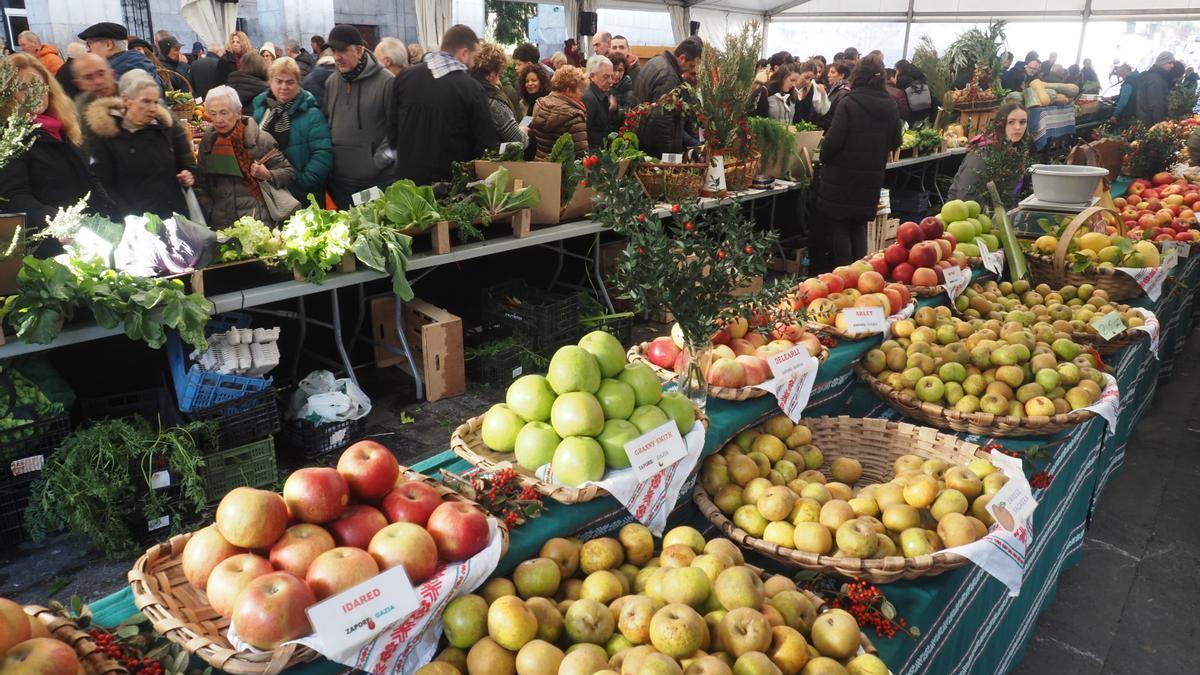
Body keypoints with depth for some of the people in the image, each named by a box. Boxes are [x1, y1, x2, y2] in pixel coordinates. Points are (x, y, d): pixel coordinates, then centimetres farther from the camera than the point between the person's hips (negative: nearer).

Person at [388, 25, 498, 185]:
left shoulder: (405, 77, 0)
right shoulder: (472, 89, -13)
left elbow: (392, 127, 8)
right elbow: (487, 142, -10)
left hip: (407, 177, 4)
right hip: (451, 182, -4)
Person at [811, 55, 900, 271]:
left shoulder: (849, 103, -15)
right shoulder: (890, 106, 2)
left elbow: (833, 140, -17)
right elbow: (895, 142, 9)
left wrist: (824, 158, 0)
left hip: (843, 176, -5)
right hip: (872, 179, 5)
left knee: (838, 224, 6)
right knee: (859, 225, 18)